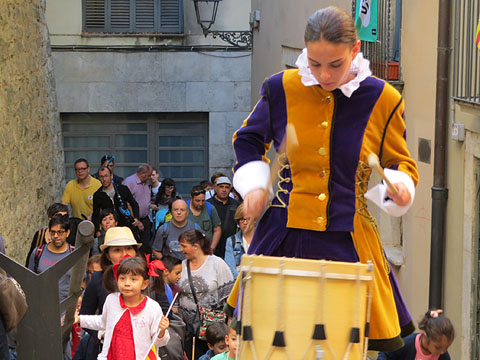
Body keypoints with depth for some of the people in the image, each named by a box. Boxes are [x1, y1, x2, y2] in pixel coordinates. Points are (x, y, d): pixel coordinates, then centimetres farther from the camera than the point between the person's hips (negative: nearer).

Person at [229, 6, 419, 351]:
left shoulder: (382, 100, -2)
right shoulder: (283, 88, 1)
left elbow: (400, 163, 10)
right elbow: (248, 140, 18)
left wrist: (398, 186, -12)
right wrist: (254, 186, 2)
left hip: (348, 243, -1)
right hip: (283, 239, 1)